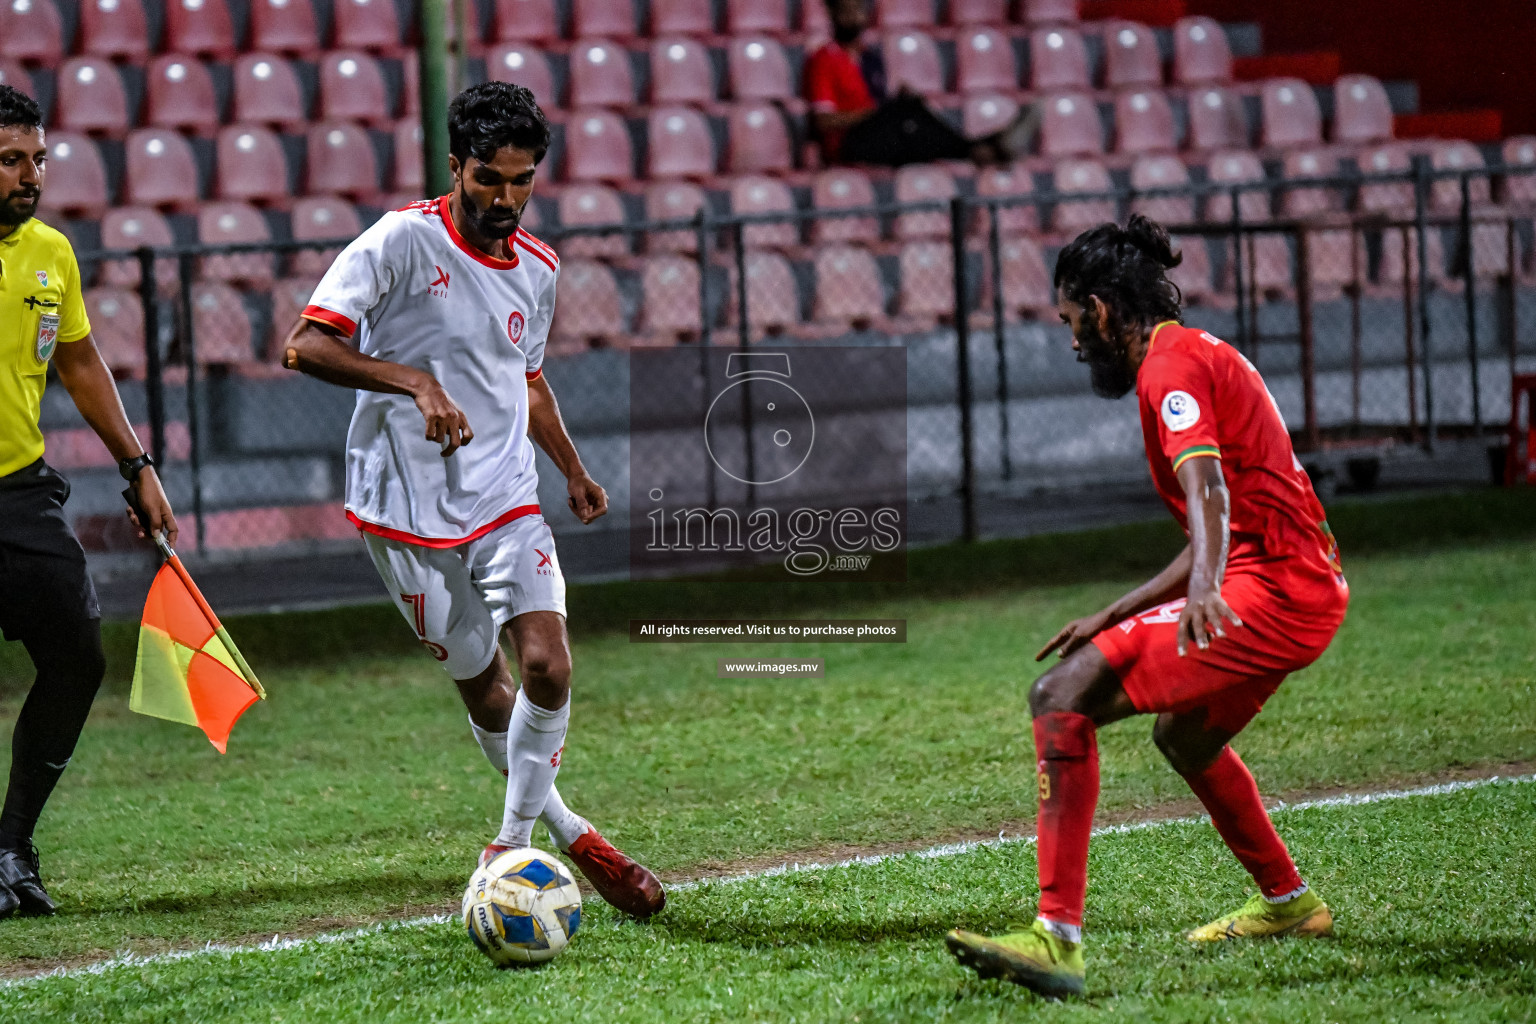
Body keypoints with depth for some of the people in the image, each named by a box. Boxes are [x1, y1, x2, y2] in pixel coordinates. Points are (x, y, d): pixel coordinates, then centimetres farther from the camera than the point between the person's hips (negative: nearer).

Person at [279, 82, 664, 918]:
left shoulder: (537, 269, 9)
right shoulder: (403, 240, -11)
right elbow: (304, 346, -19)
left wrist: (573, 470, 21)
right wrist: (416, 383, -29)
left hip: (506, 502, 4)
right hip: (409, 510, -4)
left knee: (547, 667, -15)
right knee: (482, 686, 5)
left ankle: (514, 842, 1)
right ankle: (563, 831, 24)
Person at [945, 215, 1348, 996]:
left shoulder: (1172, 363, -9)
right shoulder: (1197, 357, 24)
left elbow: (1209, 490, -29)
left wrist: (1204, 588, -45)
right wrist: (1113, 618, 27)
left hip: (1268, 593, -11)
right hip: (1309, 588, 11)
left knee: (1063, 697, -18)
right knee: (1182, 734, 35)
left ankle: (1058, 938, -26)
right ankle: (1287, 903, 50)